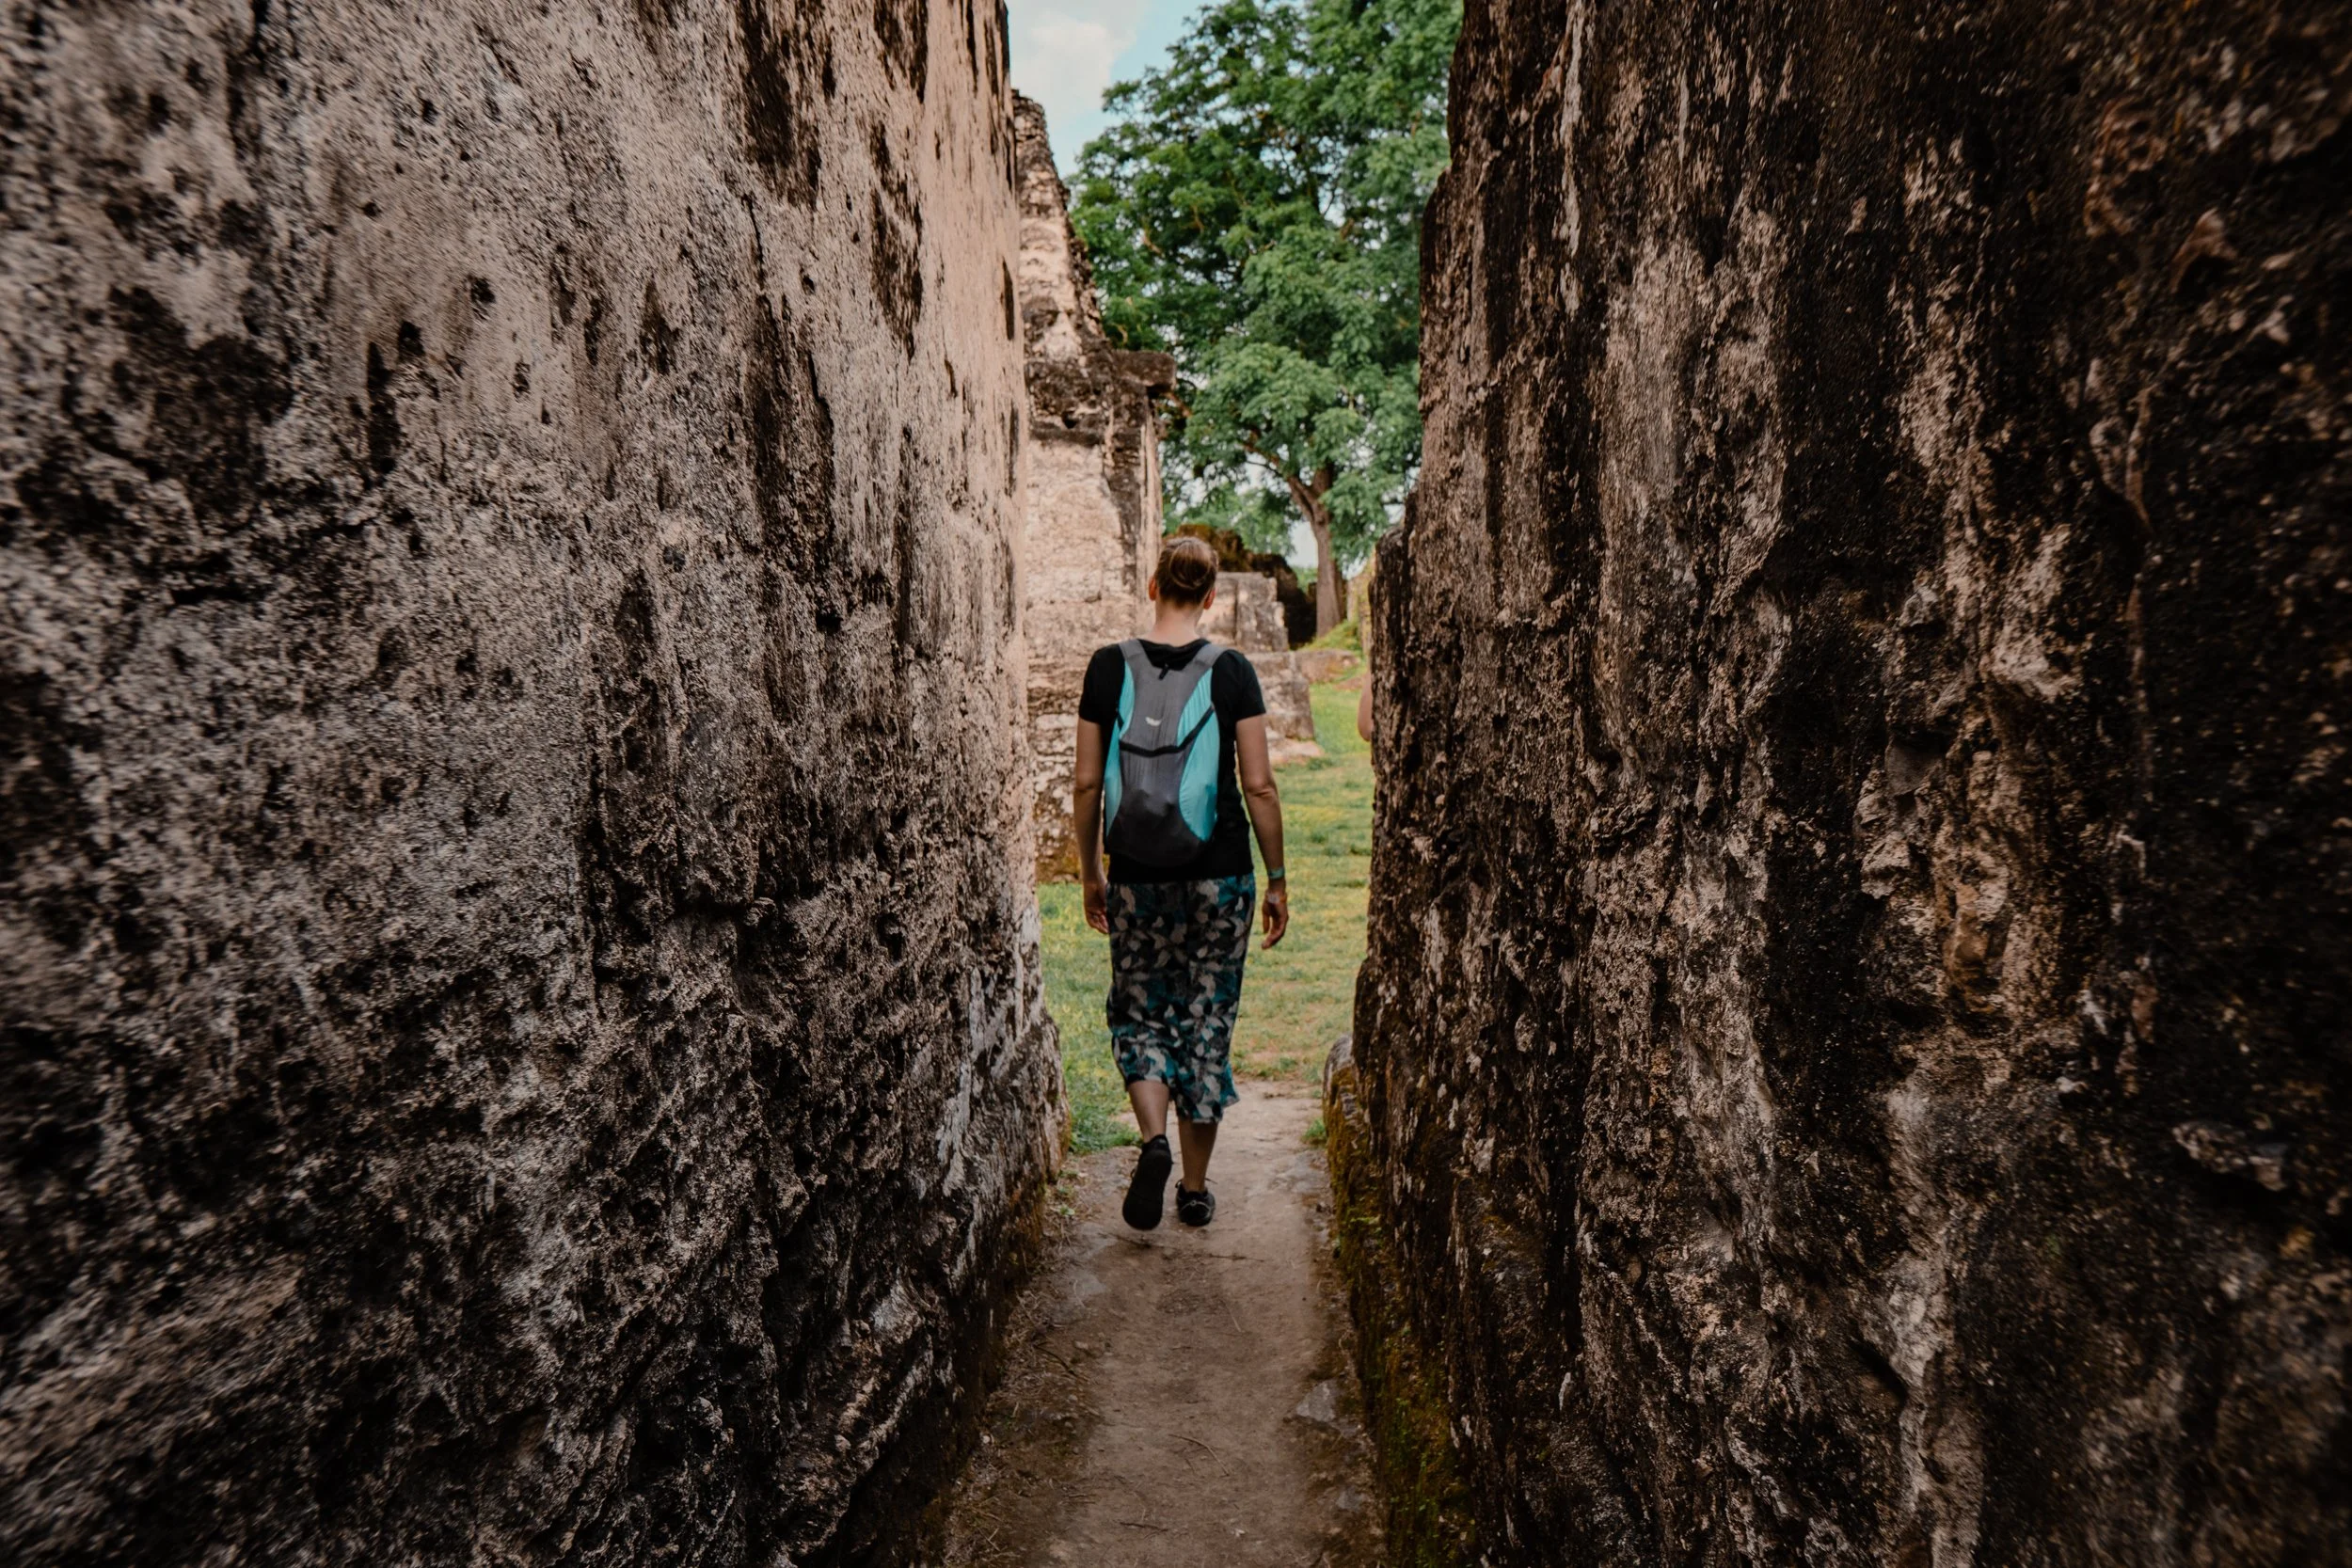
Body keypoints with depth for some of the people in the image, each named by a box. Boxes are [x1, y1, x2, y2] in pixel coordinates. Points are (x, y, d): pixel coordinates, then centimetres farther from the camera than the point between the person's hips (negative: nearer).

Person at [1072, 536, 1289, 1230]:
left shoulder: (1109, 667, -3)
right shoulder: (1231, 671, -6)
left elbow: (1088, 784, 0)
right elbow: (1258, 786, -6)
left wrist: (1091, 870, 12)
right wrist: (1277, 877, 4)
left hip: (1136, 877, 1)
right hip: (1219, 875, 0)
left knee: (1139, 1011, 17)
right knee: (1207, 1022, 11)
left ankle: (1153, 1138, -7)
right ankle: (1195, 1187, 20)